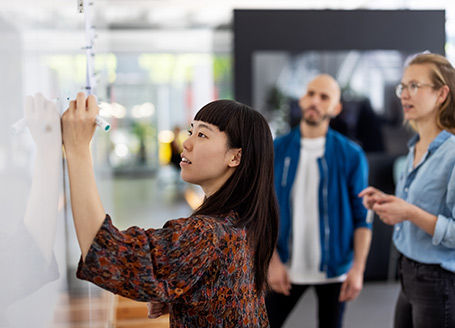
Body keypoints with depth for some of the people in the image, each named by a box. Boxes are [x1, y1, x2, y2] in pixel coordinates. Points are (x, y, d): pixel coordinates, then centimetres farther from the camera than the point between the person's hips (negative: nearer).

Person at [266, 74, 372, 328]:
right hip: (288, 268, 1)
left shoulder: (351, 155, -3)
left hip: (334, 269, -1)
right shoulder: (277, 150, 0)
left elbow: (362, 216, -2)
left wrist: (358, 269, -8)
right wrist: (273, 261, -5)